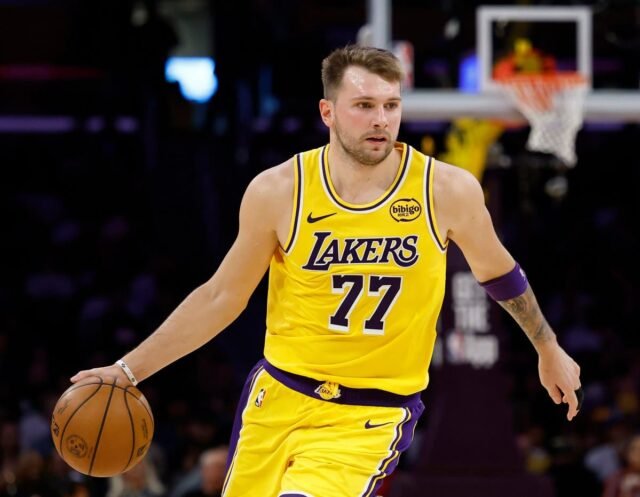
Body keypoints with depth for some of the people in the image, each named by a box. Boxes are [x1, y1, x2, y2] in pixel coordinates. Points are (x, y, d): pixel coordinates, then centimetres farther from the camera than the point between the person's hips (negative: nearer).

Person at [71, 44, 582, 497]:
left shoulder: (447, 191, -9)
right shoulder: (278, 191, -7)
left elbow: (496, 270, 11)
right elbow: (221, 296, 5)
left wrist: (548, 348, 23)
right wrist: (129, 369, 1)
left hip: (372, 420, -3)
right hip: (279, 399, 3)